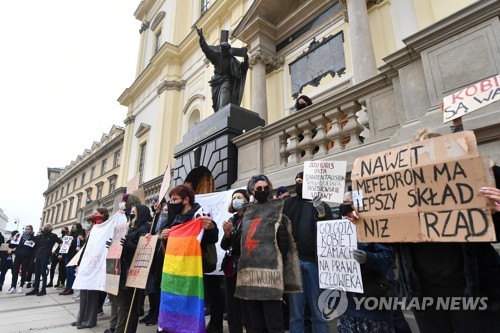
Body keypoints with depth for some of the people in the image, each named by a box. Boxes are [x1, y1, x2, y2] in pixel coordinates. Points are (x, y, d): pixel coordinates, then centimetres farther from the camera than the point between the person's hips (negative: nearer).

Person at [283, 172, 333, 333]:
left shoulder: (323, 207, 11)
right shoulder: (289, 203, 11)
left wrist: (322, 214, -12)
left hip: (315, 262, 0)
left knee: (319, 312, 8)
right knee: (295, 313, 7)